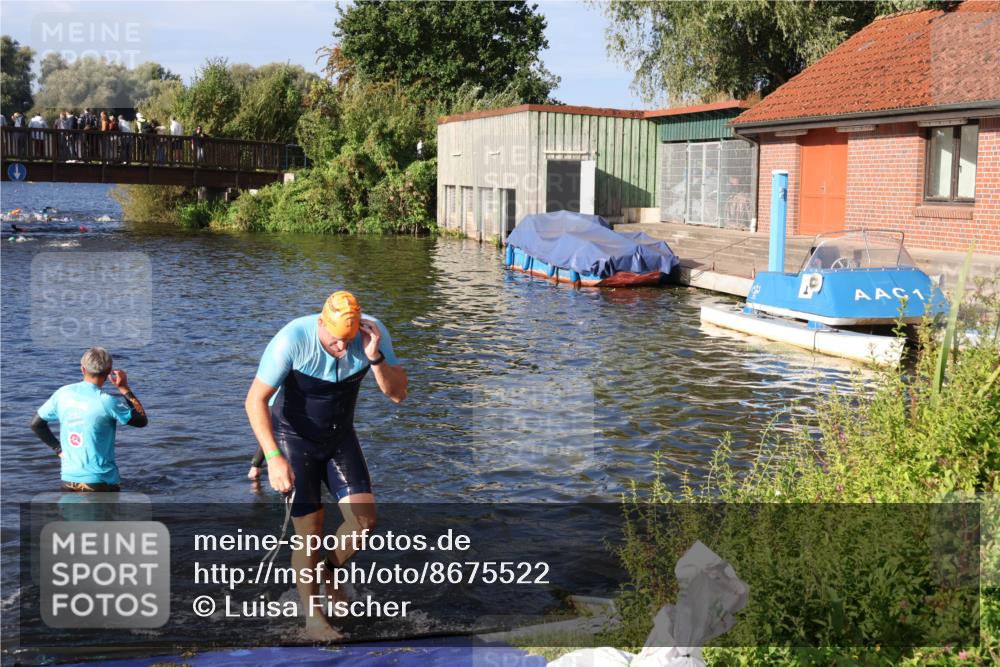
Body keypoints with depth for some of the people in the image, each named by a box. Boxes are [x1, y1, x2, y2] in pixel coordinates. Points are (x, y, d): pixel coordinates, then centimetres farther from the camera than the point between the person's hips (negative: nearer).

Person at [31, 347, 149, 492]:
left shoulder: (62, 394, 0)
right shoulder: (106, 402, -15)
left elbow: (36, 424, 11)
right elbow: (142, 420, -4)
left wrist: (57, 448, 14)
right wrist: (124, 389, 0)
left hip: (69, 480, 5)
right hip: (101, 482, -5)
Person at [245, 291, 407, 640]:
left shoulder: (373, 333, -19)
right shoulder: (292, 340, -30)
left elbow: (398, 393, -17)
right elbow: (255, 399, -28)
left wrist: (375, 357, -35)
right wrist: (273, 456, -38)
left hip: (339, 437, 4)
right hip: (292, 438, -4)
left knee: (364, 518, -5)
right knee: (310, 530, -6)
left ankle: (328, 570, 26)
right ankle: (312, 616, 14)